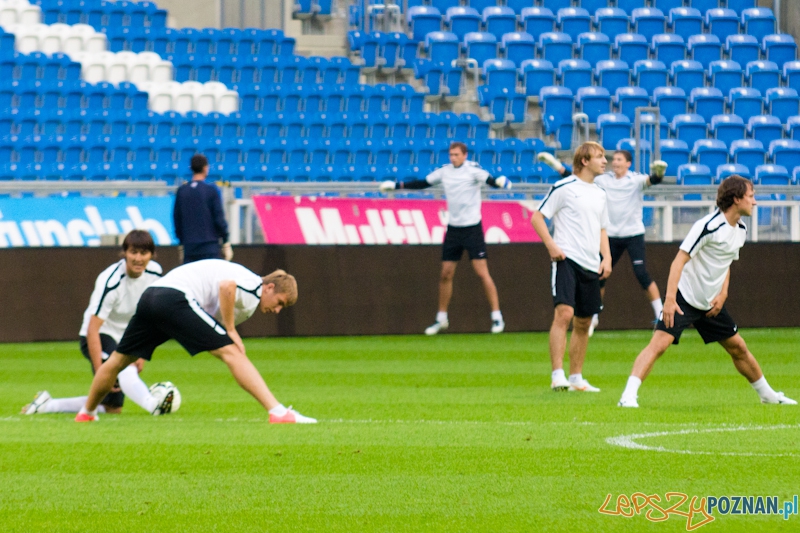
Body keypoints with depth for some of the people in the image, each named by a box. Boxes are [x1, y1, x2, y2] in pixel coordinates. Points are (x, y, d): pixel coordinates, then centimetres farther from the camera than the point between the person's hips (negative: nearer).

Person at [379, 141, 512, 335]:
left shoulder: (472, 170, -11)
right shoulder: (445, 171, 5)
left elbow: (490, 180, -27)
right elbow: (423, 183, 18)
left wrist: (501, 182, -49)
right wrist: (396, 185, 19)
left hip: (472, 228, -5)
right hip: (453, 229, 5)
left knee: (482, 273, -10)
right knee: (446, 274, 6)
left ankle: (497, 317, -4)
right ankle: (441, 319, 18)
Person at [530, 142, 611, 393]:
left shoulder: (600, 194, 17)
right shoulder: (564, 187, -4)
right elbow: (537, 217, -3)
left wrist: (607, 258, 11)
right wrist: (551, 245, -14)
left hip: (591, 266, 7)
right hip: (566, 259, -7)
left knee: (583, 323, 10)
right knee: (564, 313, -20)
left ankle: (576, 378, 18)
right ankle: (557, 375, -22)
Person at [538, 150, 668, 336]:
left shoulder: (636, 180, -8)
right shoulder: (604, 180, 3)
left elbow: (651, 180, -26)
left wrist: (657, 173, -49)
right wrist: (556, 165, -1)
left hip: (633, 234, -4)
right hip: (611, 235, 4)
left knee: (642, 275, -14)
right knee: (600, 276, 5)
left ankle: (660, 315, -5)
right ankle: (593, 317, 21)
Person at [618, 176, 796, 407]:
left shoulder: (740, 230, 5)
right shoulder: (708, 227, -21)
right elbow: (679, 261, -23)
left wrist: (723, 294, 4)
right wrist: (670, 299, -30)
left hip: (711, 303, 8)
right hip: (684, 299, -8)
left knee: (738, 348, 15)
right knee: (659, 343, -22)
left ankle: (767, 394, 33)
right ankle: (629, 395, -26)